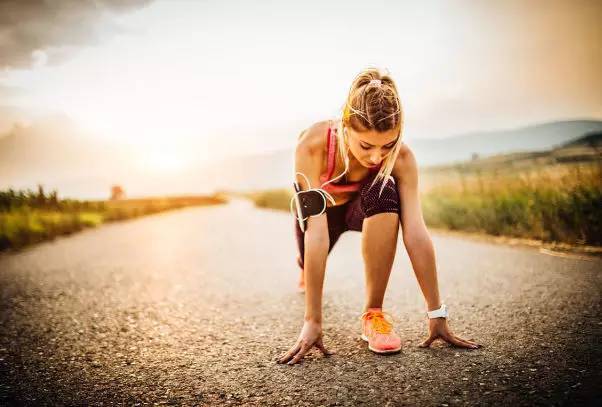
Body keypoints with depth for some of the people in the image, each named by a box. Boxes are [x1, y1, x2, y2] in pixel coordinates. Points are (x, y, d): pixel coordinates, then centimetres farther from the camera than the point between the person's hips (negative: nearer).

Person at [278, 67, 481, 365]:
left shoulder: (402, 157, -32)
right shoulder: (312, 145, -38)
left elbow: (416, 232, -35)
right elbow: (316, 231, -42)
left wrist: (437, 315, -36)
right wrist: (312, 321, -42)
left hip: (364, 207, -2)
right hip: (320, 210, 3)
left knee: (384, 194, -33)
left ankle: (374, 313, -22)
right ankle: (306, 267, 31)